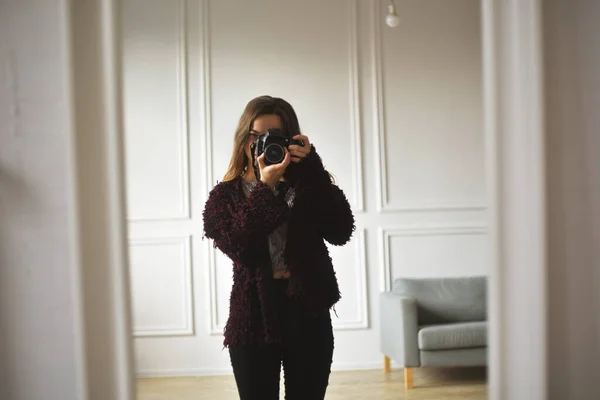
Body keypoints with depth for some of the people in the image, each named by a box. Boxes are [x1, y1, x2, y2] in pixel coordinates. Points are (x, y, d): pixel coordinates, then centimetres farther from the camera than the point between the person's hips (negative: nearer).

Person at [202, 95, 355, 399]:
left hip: (308, 313, 1)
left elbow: (340, 232, -12)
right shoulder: (225, 195, 2)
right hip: (254, 316, -1)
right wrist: (265, 187, -19)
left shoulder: (308, 185, 4)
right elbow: (239, 248, -15)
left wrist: (308, 169, -15)